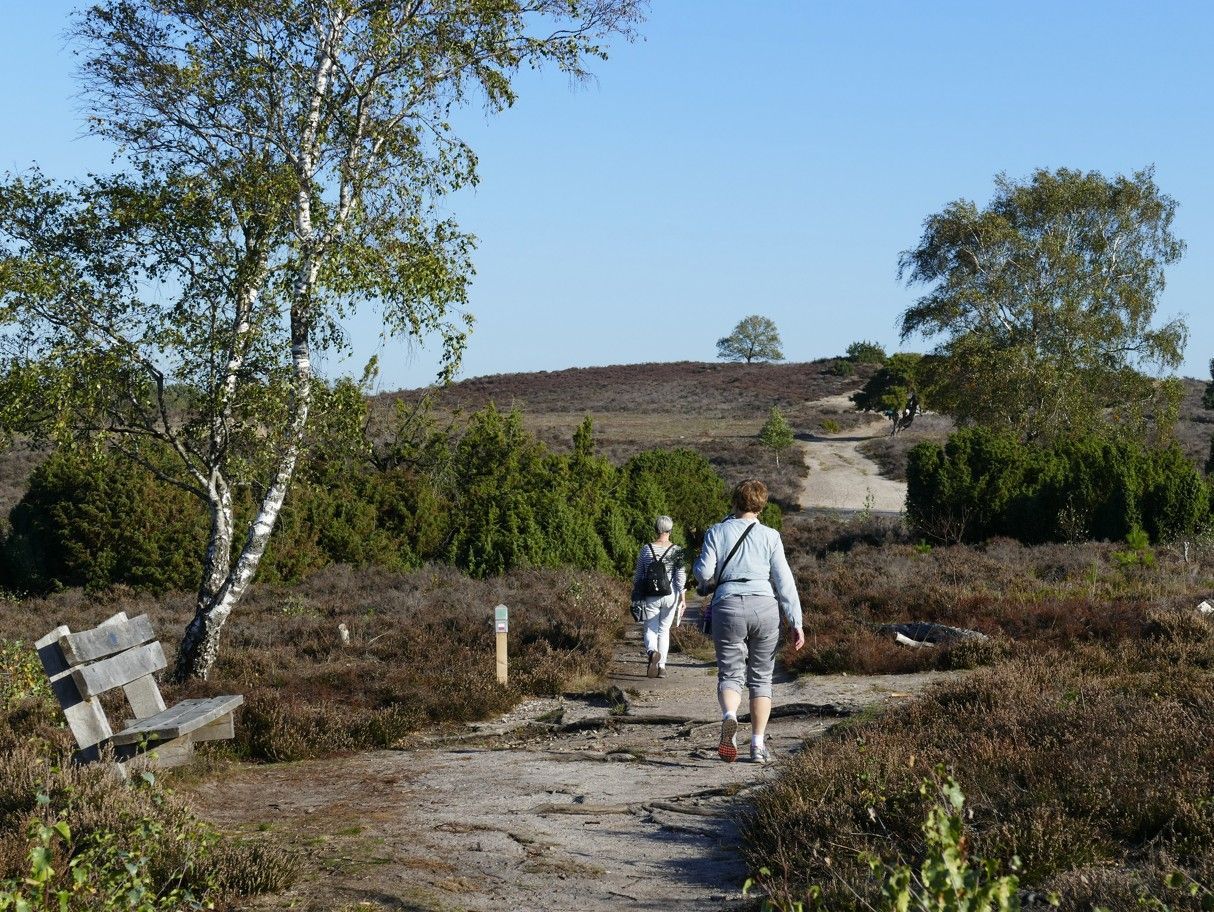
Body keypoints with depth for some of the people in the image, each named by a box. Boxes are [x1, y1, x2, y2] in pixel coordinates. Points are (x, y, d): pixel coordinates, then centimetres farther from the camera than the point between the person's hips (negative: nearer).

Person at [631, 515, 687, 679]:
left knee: (650, 629, 3)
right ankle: (661, 666, 11)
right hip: (670, 595, 1)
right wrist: (682, 599, -1)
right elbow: (681, 577, -5)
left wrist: (635, 593, 17)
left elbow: (638, 575, 5)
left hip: (650, 596, -1)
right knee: (664, 630, 13)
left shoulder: (646, 549, -1)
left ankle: (652, 652, -28)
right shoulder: (677, 550, -3)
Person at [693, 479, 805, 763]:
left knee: (730, 674, 5)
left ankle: (729, 716, -28)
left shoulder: (716, 532, 4)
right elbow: (784, 581, 2)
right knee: (761, 677, 12)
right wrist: (795, 622, 4)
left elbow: (704, 573, -4)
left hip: (728, 605, 0)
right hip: (764, 605, 1)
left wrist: (699, 568, 21)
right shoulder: (770, 536, 5)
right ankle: (758, 744, 7)